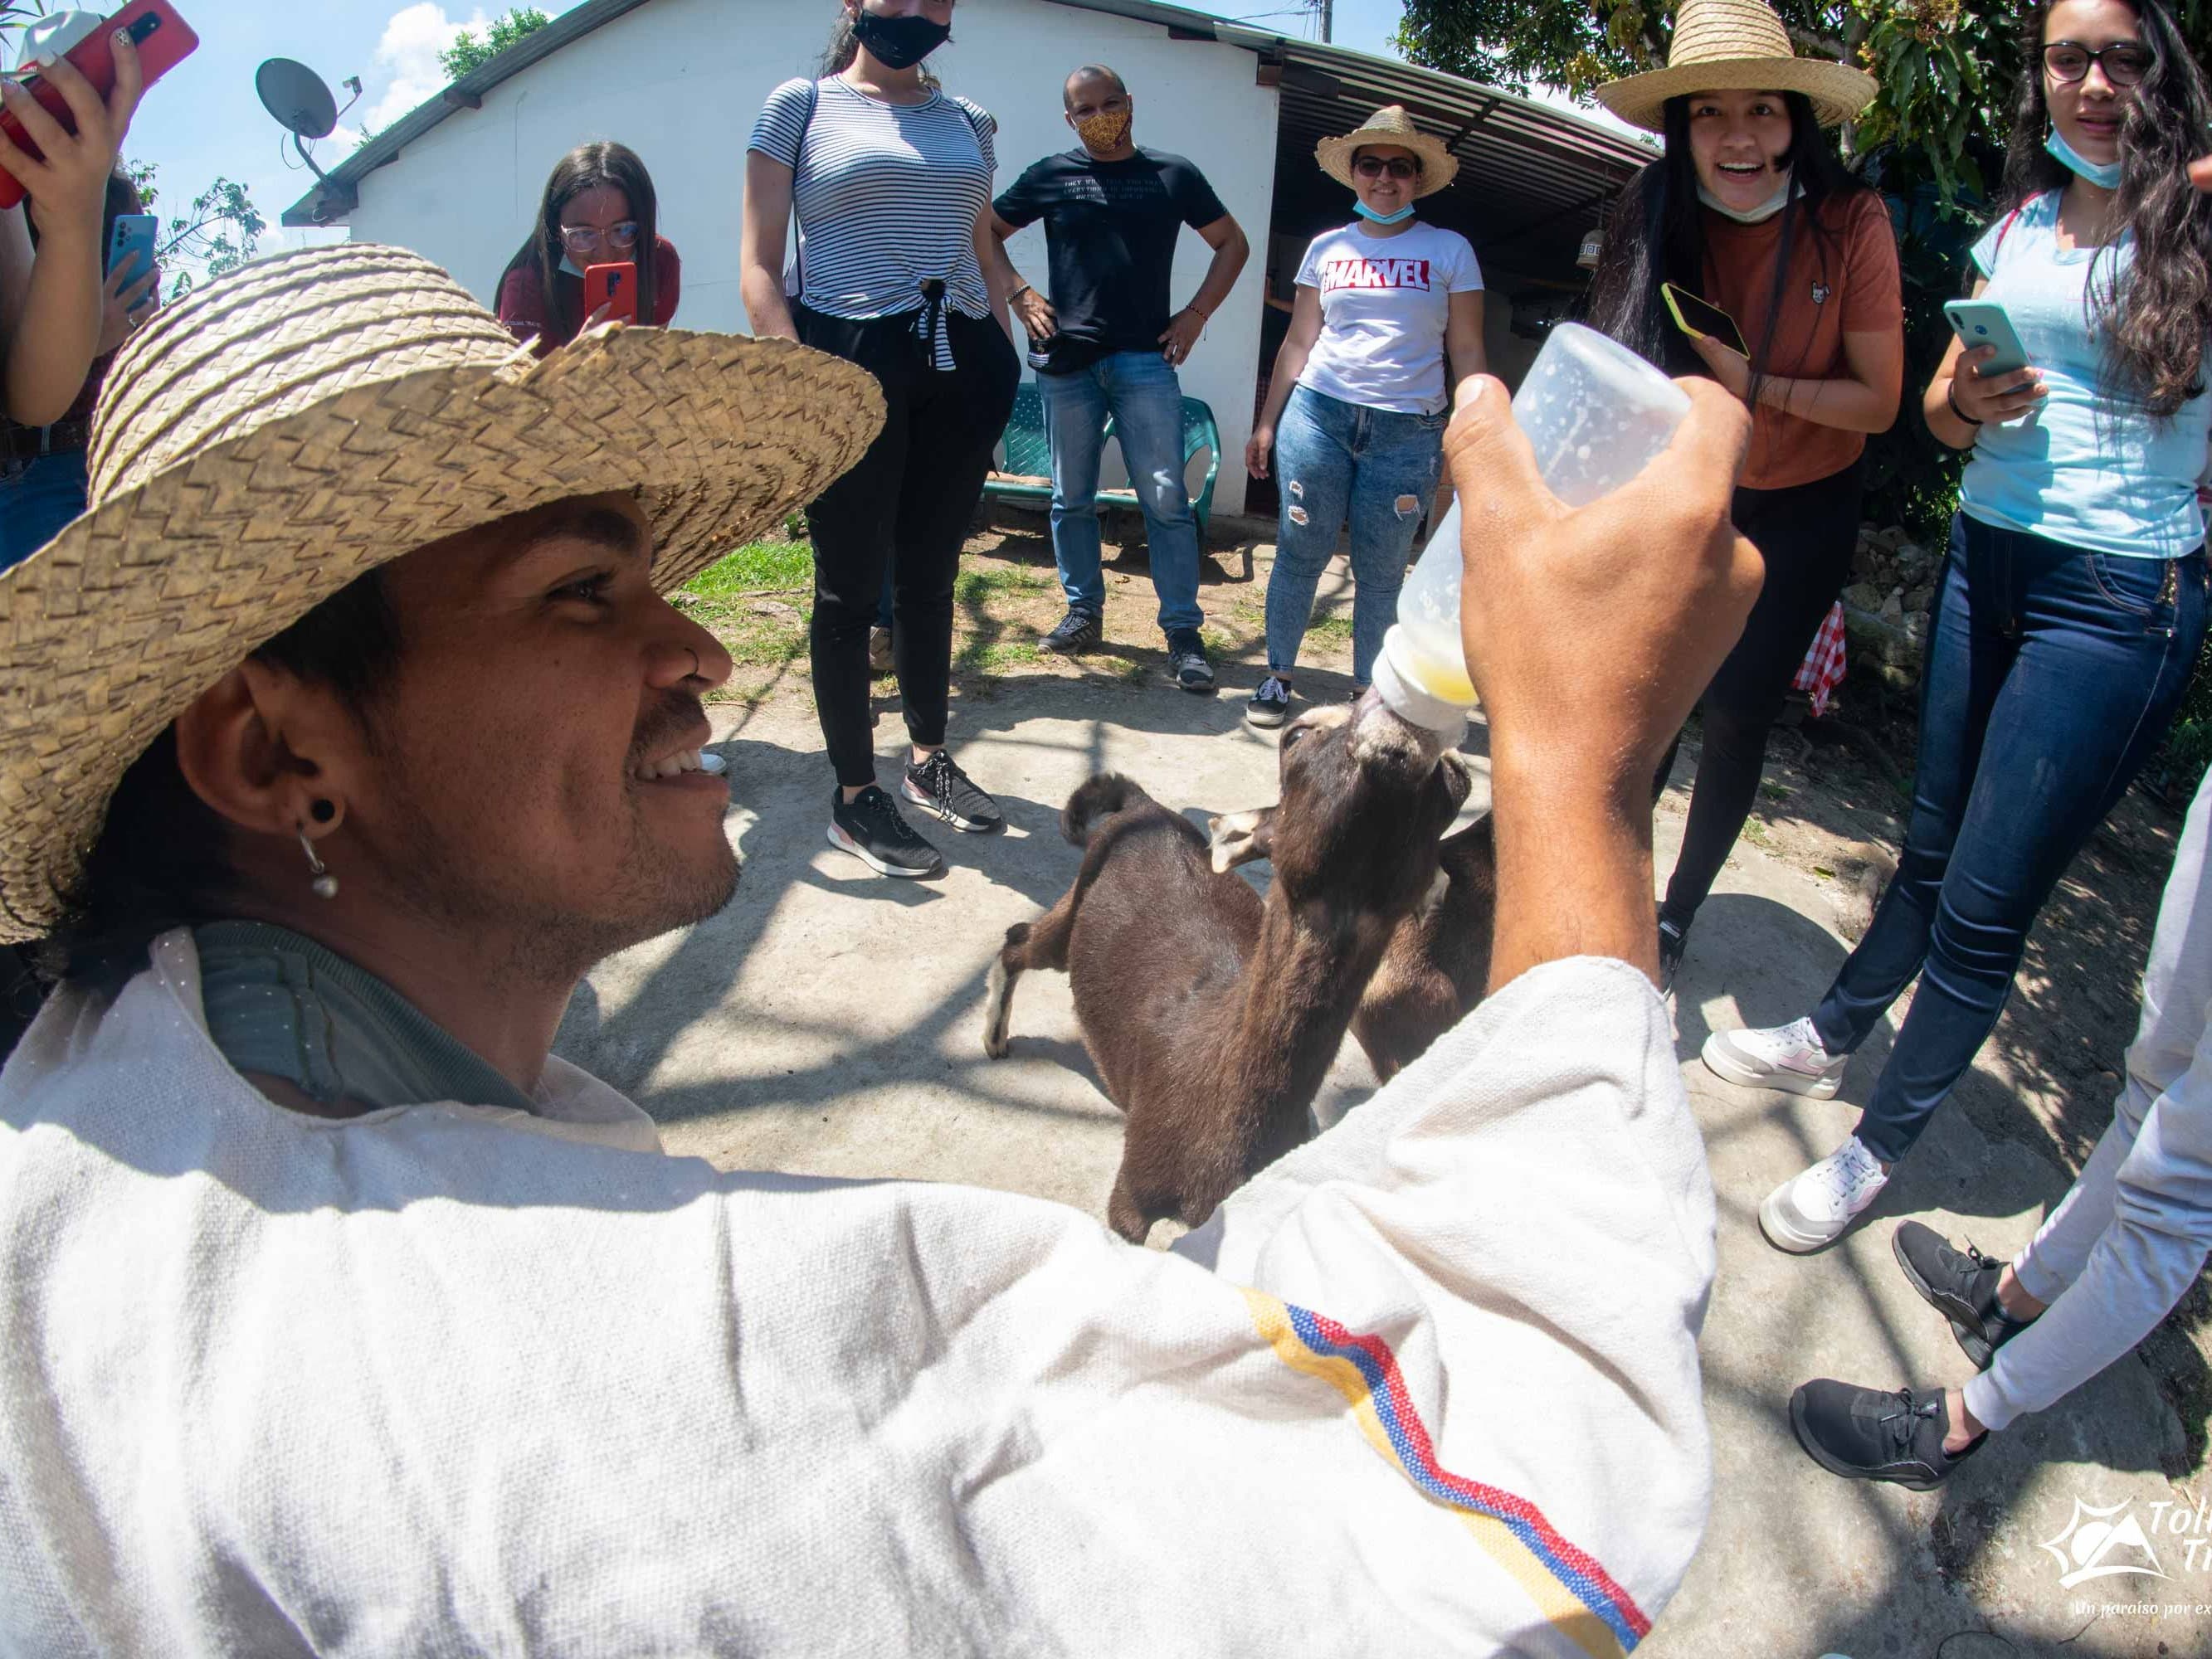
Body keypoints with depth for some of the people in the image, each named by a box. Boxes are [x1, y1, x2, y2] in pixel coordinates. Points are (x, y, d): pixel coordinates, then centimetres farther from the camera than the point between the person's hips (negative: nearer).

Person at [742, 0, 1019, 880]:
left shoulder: (967, 121, 17)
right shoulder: (802, 105, 4)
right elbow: (759, 264, -2)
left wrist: (1007, 366, 12)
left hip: (960, 365, 5)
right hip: (849, 360, -4)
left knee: (930, 577, 12)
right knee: (851, 586, -1)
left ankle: (928, 759, 27)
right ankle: (854, 796, 9)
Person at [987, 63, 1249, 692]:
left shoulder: (1173, 176, 9)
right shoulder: (1051, 176, 9)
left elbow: (1232, 244, 16)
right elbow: (985, 232, 18)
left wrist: (1196, 314, 5)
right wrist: (1019, 294, 5)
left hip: (1145, 360, -1)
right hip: (1065, 361, 2)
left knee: (1165, 498, -8)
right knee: (1071, 498, 7)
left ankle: (1183, 633, -5)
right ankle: (1083, 612, 21)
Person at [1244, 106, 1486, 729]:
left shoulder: (1449, 250, 7)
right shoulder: (1327, 247, 12)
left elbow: (1466, 353, 5)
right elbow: (1298, 341, 14)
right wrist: (1267, 423, 9)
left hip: (1409, 431, -1)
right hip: (1318, 413, 1)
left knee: (1380, 570, 2)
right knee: (1300, 552, 0)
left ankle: (1368, 692, 13)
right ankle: (1278, 676, 13)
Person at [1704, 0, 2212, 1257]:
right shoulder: (2020, 223, 11)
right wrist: (1972, 398, -7)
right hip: (1986, 561, 5)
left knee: (1986, 904, -1)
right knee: (1933, 848, 19)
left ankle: (1879, 1148, 14)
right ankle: (1828, 1039, 36)